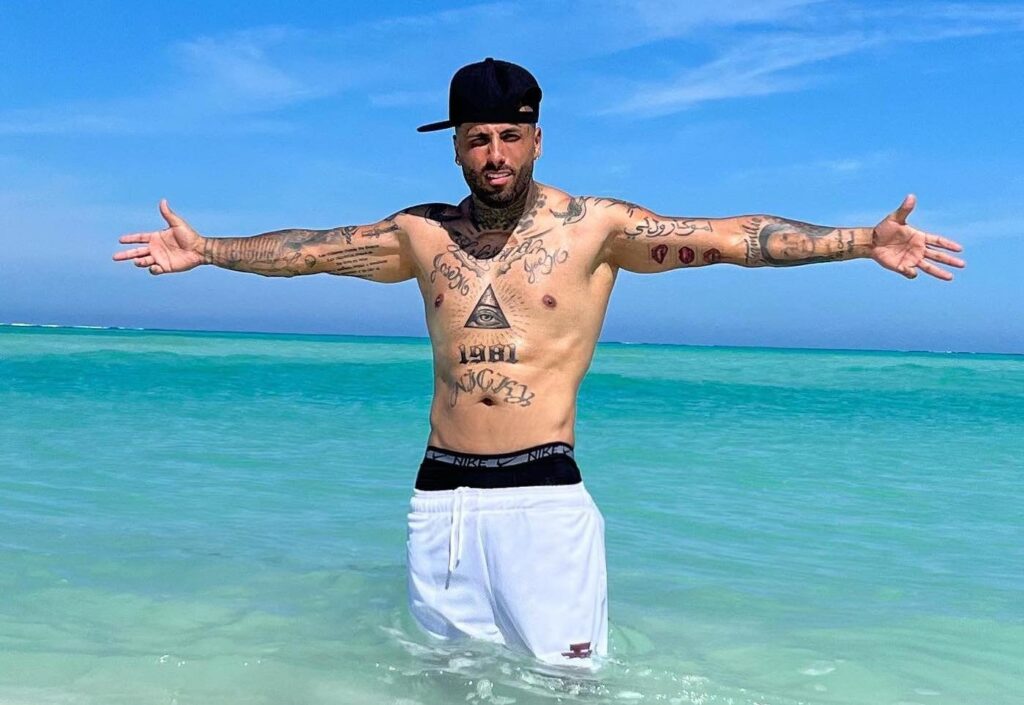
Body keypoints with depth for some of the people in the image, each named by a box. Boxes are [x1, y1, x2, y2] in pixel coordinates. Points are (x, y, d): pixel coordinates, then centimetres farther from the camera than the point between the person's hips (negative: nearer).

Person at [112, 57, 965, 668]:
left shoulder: (595, 226, -3)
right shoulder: (423, 233, 8)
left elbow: (727, 237, -9)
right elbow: (311, 249, 17)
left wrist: (862, 240, -16)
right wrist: (206, 250, 21)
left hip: (544, 493, -4)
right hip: (441, 495, 4)